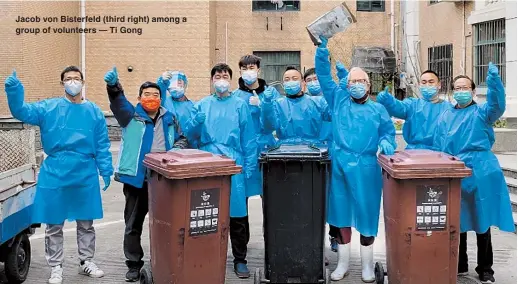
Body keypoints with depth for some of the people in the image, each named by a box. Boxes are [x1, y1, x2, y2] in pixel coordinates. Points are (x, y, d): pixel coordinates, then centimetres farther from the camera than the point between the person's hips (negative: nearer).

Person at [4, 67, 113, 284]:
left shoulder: (94, 112, 4)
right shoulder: (49, 108, 0)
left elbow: (102, 146, 6)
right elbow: (22, 112, -13)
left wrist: (106, 171, 1)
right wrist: (14, 91, -31)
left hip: (85, 176, 1)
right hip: (55, 175, -1)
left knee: (86, 223, 13)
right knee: (54, 225, 7)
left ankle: (86, 262, 29)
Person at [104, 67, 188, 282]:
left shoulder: (169, 118, 12)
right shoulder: (131, 115, 2)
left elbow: (182, 140, 19)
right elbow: (118, 101, -16)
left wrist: (176, 150, -5)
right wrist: (113, 85, -38)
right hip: (136, 179, -2)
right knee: (133, 224, 6)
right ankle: (134, 264, 17)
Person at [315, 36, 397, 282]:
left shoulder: (378, 109, 12)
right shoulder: (338, 100, 11)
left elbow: (388, 131, 10)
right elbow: (323, 74, 7)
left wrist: (387, 143, -14)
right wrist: (323, 47, -3)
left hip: (366, 167, 0)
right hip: (340, 165, 1)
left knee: (366, 214, 3)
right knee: (342, 215, 8)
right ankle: (343, 264, 20)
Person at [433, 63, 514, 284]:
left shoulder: (482, 113, 3)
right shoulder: (445, 117, 14)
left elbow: (497, 105, -20)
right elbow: (438, 148, 15)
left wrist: (494, 81, -36)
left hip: (480, 173, -3)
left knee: (482, 222, 2)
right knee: (456, 222, 11)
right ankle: (460, 265, 25)